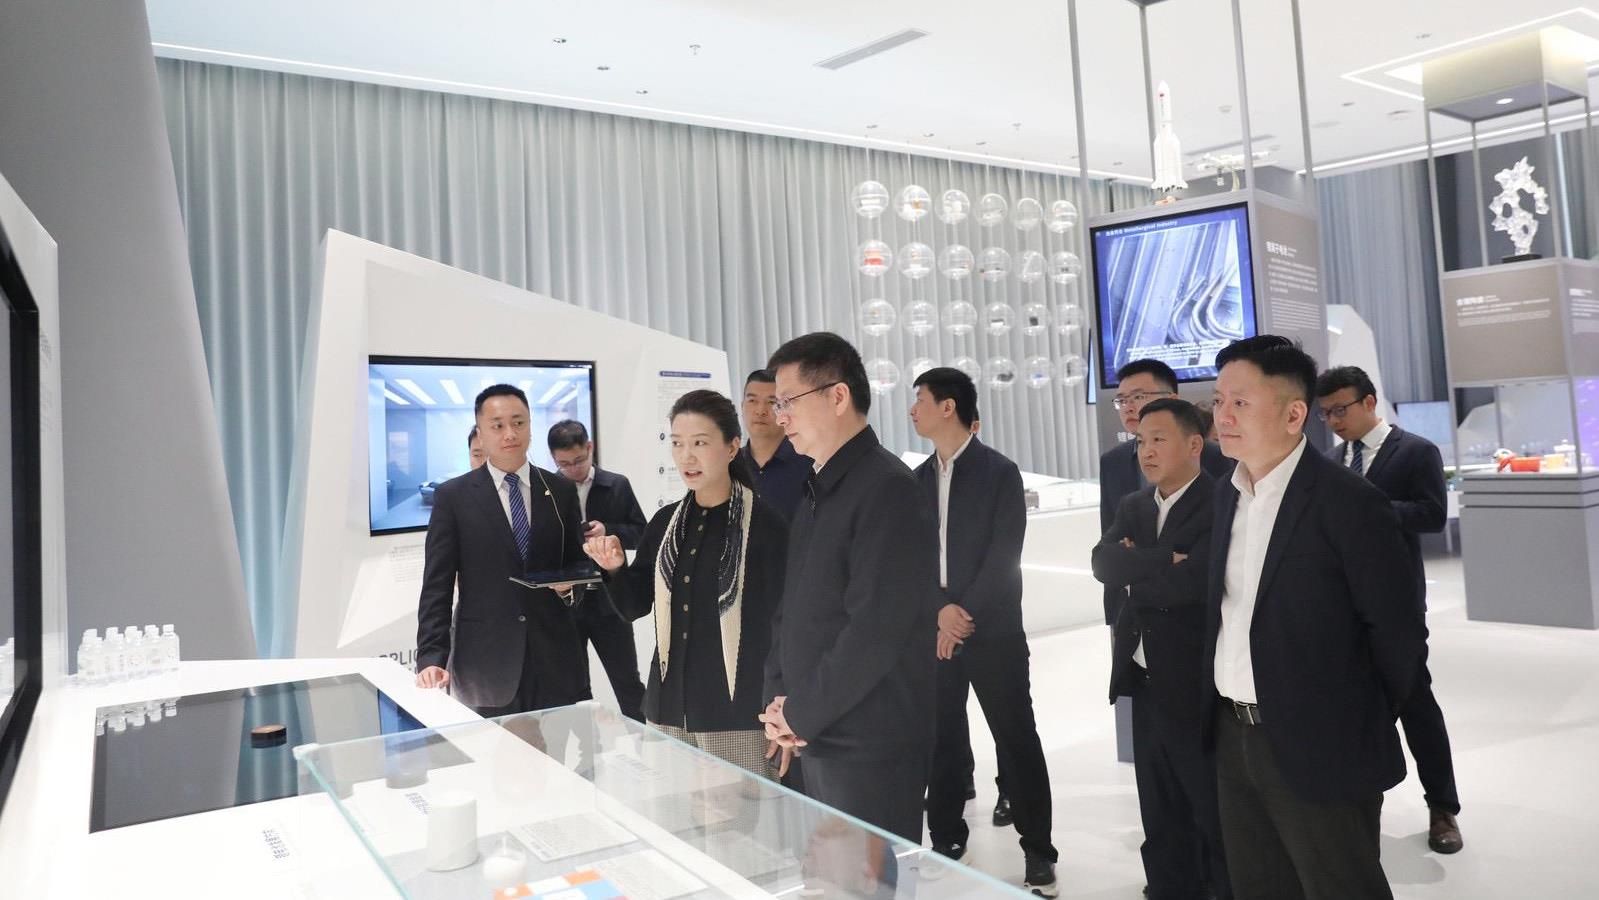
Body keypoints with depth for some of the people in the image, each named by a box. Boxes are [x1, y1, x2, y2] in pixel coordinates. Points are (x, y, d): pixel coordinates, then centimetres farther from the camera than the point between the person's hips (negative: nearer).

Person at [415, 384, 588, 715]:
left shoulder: (561, 491, 8)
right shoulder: (453, 496, 2)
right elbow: (437, 586, 0)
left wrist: (569, 584, -7)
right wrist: (431, 657, -9)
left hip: (556, 660, 2)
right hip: (483, 666, -2)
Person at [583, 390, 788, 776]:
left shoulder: (764, 523, -9)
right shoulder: (665, 521, 6)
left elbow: (780, 621, -7)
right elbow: (635, 606, 13)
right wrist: (615, 568, -6)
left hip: (737, 712, -5)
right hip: (668, 706, 5)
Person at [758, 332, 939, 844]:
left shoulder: (886, 490, -16)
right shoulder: (816, 493, 13)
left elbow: (875, 631, -22)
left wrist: (801, 713, -13)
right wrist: (778, 697, 2)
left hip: (871, 748, -8)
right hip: (816, 743, 9)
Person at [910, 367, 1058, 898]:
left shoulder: (1000, 473, -4)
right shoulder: (919, 479, 10)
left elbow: (1005, 555, -10)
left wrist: (966, 614, -14)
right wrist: (940, 611, -9)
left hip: (993, 630, -4)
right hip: (934, 630, 4)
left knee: (1017, 738, 2)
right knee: (942, 739, 8)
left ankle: (1038, 853, 13)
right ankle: (946, 843, 22)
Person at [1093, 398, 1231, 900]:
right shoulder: (1133, 506, 11)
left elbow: (1192, 580, -24)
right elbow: (1104, 562, -5)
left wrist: (1135, 571, -8)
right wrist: (1162, 562, -19)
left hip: (1197, 686, -7)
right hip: (1145, 683, 7)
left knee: (1217, 815, 8)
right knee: (1160, 816, 18)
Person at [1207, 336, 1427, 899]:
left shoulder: (1349, 502, -15)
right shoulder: (1227, 493, 7)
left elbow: (1398, 632, -11)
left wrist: (1362, 725, -1)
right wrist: (1223, 703, 9)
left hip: (1316, 748, -7)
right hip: (1234, 739, 7)